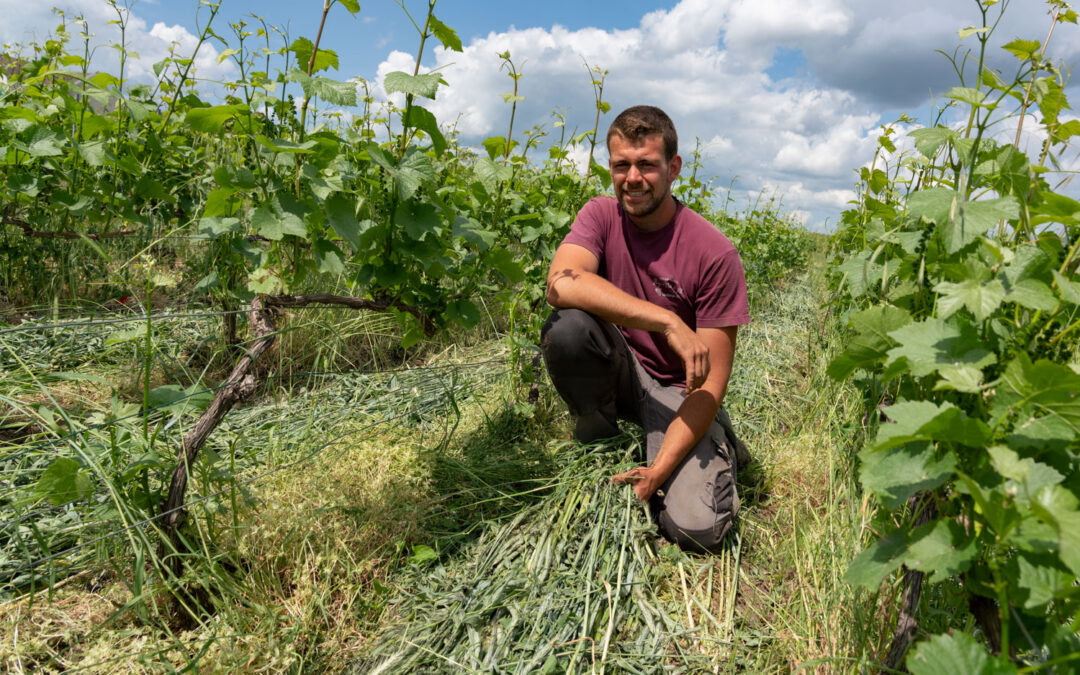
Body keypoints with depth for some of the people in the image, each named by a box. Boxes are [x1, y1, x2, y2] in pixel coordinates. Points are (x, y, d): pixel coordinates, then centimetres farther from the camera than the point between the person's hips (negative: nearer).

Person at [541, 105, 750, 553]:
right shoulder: (602, 216, -7)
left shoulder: (714, 253, -17)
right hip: (618, 375, 3)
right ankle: (597, 431, -1)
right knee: (567, 324, -30)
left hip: (676, 392, -2)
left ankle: (720, 442, 11)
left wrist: (658, 471, -25)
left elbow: (712, 381, -17)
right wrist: (668, 322, -36)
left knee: (695, 528, -23)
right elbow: (560, 284, -30)